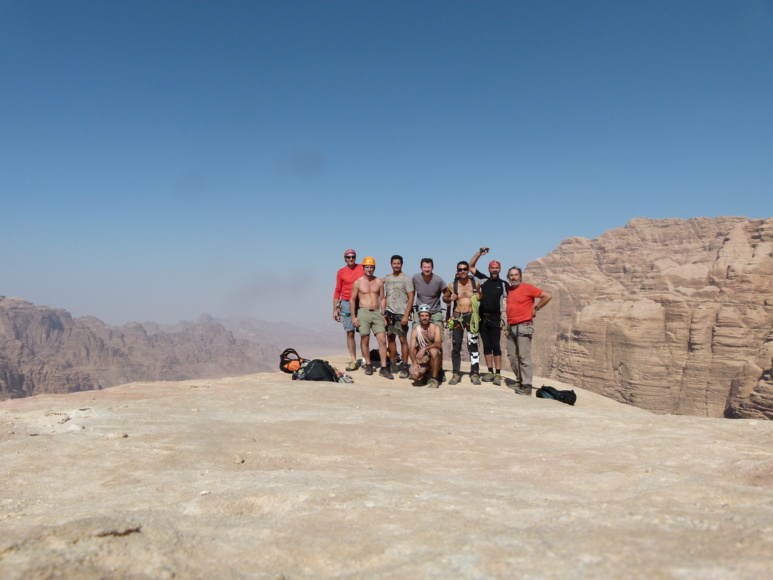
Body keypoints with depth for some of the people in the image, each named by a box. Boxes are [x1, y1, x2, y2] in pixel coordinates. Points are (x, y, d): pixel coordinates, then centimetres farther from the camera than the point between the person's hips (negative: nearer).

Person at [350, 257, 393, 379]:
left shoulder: (379, 282, 9)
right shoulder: (358, 282, 2)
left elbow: (382, 299, 13)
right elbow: (352, 300, 3)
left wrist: (383, 315, 7)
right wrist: (353, 317, -3)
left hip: (377, 313, 2)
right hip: (363, 312, -2)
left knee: (382, 340, -6)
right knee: (365, 340, 3)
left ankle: (384, 368, -3)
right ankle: (368, 365, 19)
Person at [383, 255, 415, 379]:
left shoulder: (406, 279, -4)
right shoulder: (387, 278, 13)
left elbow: (411, 298, -8)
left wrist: (406, 315, -15)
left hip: (401, 314, -5)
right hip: (389, 313, 6)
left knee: (403, 340, -5)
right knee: (390, 339, 9)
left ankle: (404, 367, 1)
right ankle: (393, 365, 19)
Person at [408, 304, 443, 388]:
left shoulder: (436, 328, -6)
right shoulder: (416, 331, -2)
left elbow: (438, 344, -23)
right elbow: (411, 349, -9)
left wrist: (424, 348, -36)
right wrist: (414, 363, -26)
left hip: (436, 359, -2)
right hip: (422, 360, 2)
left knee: (433, 351, -36)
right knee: (414, 375, -26)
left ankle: (434, 378, -18)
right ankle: (426, 372, 14)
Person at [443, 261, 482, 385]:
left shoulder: (475, 284, 5)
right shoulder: (452, 286, 4)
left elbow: (480, 296, 21)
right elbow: (444, 297, 16)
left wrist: (479, 297, -2)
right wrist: (450, 298, -5)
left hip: (471, 317, 0)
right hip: (457, 317, 1)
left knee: (473, 345, -2)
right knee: (456, 346, 4)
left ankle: (475, 373, 7)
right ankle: (456, 373, 13)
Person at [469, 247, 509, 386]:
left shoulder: (504, 284, 3)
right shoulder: (483, 280, 9)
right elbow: (471, 266, 11)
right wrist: (479, 253, 2)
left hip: (495, 319, -3)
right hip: (483, 318, 3)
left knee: (496, 346, -4)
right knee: (487, 346, 7)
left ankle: (498, 374, -2)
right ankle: (490, 372, 14)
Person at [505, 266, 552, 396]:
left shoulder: (527, 288, -6)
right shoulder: (509, 290, 15)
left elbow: (547, 296, -10)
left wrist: (536, 308, -5)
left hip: (524, 326, -7)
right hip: (511, 327, 8)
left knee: (524, 357, -10)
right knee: (511, 356, 8)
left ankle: (526, 386, -8)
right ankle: (519, 380, 21)